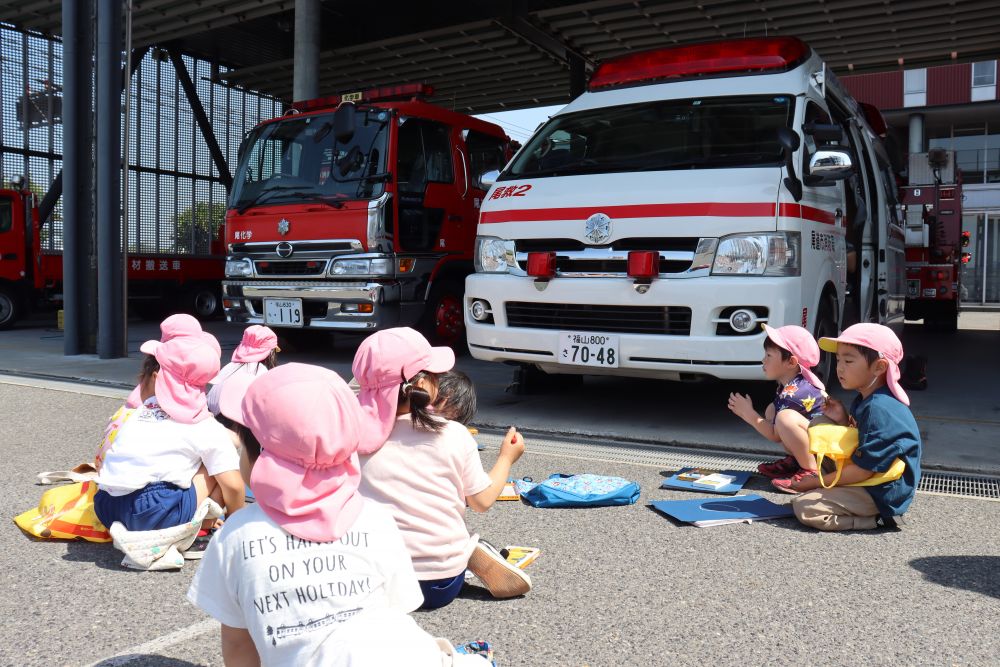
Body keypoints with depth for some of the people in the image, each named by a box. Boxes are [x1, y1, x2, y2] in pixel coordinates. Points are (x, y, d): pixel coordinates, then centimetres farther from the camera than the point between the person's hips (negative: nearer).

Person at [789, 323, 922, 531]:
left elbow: (863, 470, -23)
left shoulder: (880, 410, -25)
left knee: (804, 507, -22)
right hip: (868, 480, 11)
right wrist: (842, 420, -4)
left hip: (881, 495, -11)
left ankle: (878, 520, -10)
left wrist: (815, 483, -14)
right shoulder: (863, 400, 6)